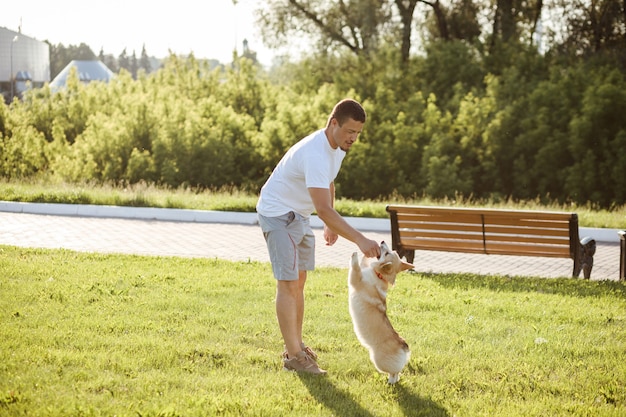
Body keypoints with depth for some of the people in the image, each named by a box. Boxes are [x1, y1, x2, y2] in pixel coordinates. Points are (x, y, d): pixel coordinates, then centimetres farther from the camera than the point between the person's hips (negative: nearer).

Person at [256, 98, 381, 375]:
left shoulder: (338, 146, -2)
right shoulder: (315, 154, -33)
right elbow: (323, 209, -41)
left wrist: (331, 224, 17)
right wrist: (360, 240, -45)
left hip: (299, 216, 10)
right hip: (277, 214, -10)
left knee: (299, 281, 13)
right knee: (288, 284, -10)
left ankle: (296, 346, 22)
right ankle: (293, 356, -9)